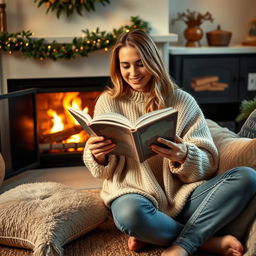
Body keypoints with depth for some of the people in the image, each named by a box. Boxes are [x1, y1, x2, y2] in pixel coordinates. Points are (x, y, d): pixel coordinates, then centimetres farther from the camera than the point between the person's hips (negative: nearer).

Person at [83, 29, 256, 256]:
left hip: (183, 195, 2)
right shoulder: (108, 102, 7)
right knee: (130, 214, -38)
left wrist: (185, 156, -21)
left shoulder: (182, 100, 7)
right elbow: (104, 170, 7)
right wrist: (99, 156, -17)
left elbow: (208, 163, 2)